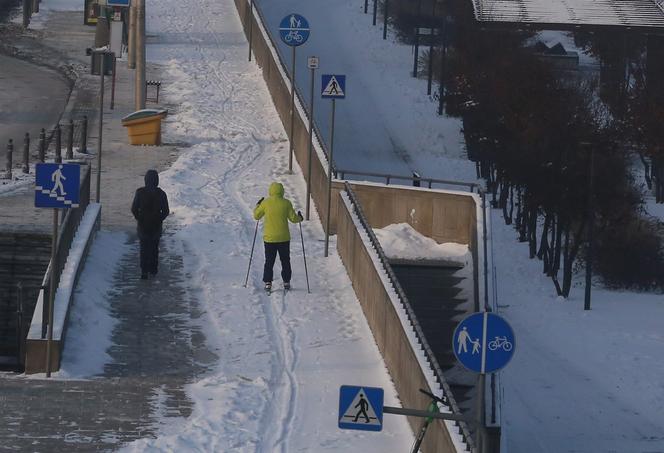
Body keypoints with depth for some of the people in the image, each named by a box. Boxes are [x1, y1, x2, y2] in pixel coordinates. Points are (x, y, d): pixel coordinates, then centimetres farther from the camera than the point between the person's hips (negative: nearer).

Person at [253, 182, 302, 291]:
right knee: (285, 261, 14)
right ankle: (286, 282, 15)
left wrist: (258, 205, 23)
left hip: (269, 238, 0)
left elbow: (256, 216, 5)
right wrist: (299, 218, 20)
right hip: (284, 238, 0)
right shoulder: (286, 203, -7)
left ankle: (268, 282, 2)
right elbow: (293, 218, -3)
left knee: (269, 262, 8)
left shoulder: (265, 203, -6)